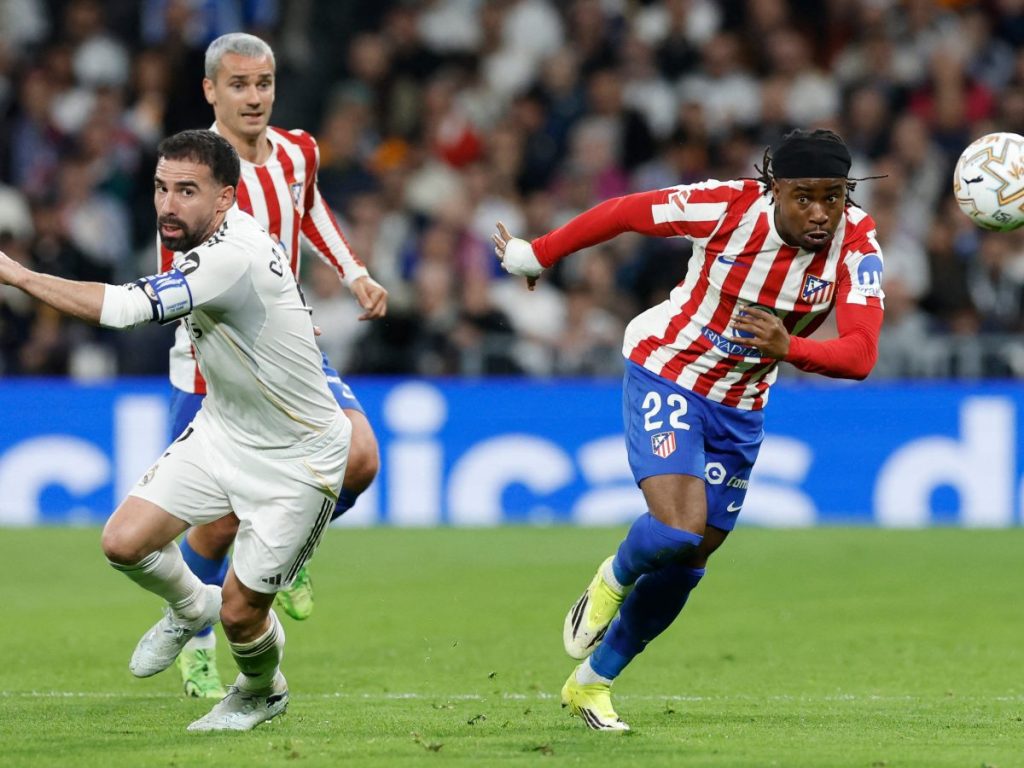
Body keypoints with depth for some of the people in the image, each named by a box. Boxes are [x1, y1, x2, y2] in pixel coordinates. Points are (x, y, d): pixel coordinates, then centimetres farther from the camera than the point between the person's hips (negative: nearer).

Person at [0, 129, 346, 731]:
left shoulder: (236, 256, -33)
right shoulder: (202, 240, -4)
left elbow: (121, 309, -37)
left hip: (297, 460, -8)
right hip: (221, 430, 8)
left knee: (241, 612, -1)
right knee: (125, 543, -6)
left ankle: (262, 691, 32)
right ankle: (190, 607, 26)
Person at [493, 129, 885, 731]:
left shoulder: (855, 241, -20)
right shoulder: (729, 206, -26)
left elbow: (861, 354, -31)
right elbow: (623, 212, -9)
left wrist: (788, 347, -50)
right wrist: (537, 255, 3)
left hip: (740, 408, 4)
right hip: (665, 373, -4)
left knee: (686, 563, 12)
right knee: (679, 532, -25)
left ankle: (591, 682, 33)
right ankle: (614, 579, 12)